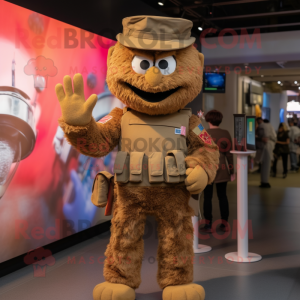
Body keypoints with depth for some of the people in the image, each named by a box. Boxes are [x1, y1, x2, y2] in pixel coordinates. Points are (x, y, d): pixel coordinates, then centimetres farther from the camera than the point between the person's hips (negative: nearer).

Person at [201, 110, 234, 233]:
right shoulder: (226, 134, 1)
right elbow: (229, 153, 4)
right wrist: (231, 170, 11)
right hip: (222, 169, 3)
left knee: (207, 197, 2)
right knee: (222, 196, 10)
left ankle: (208, 225, 6)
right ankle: (225, 224, 16)